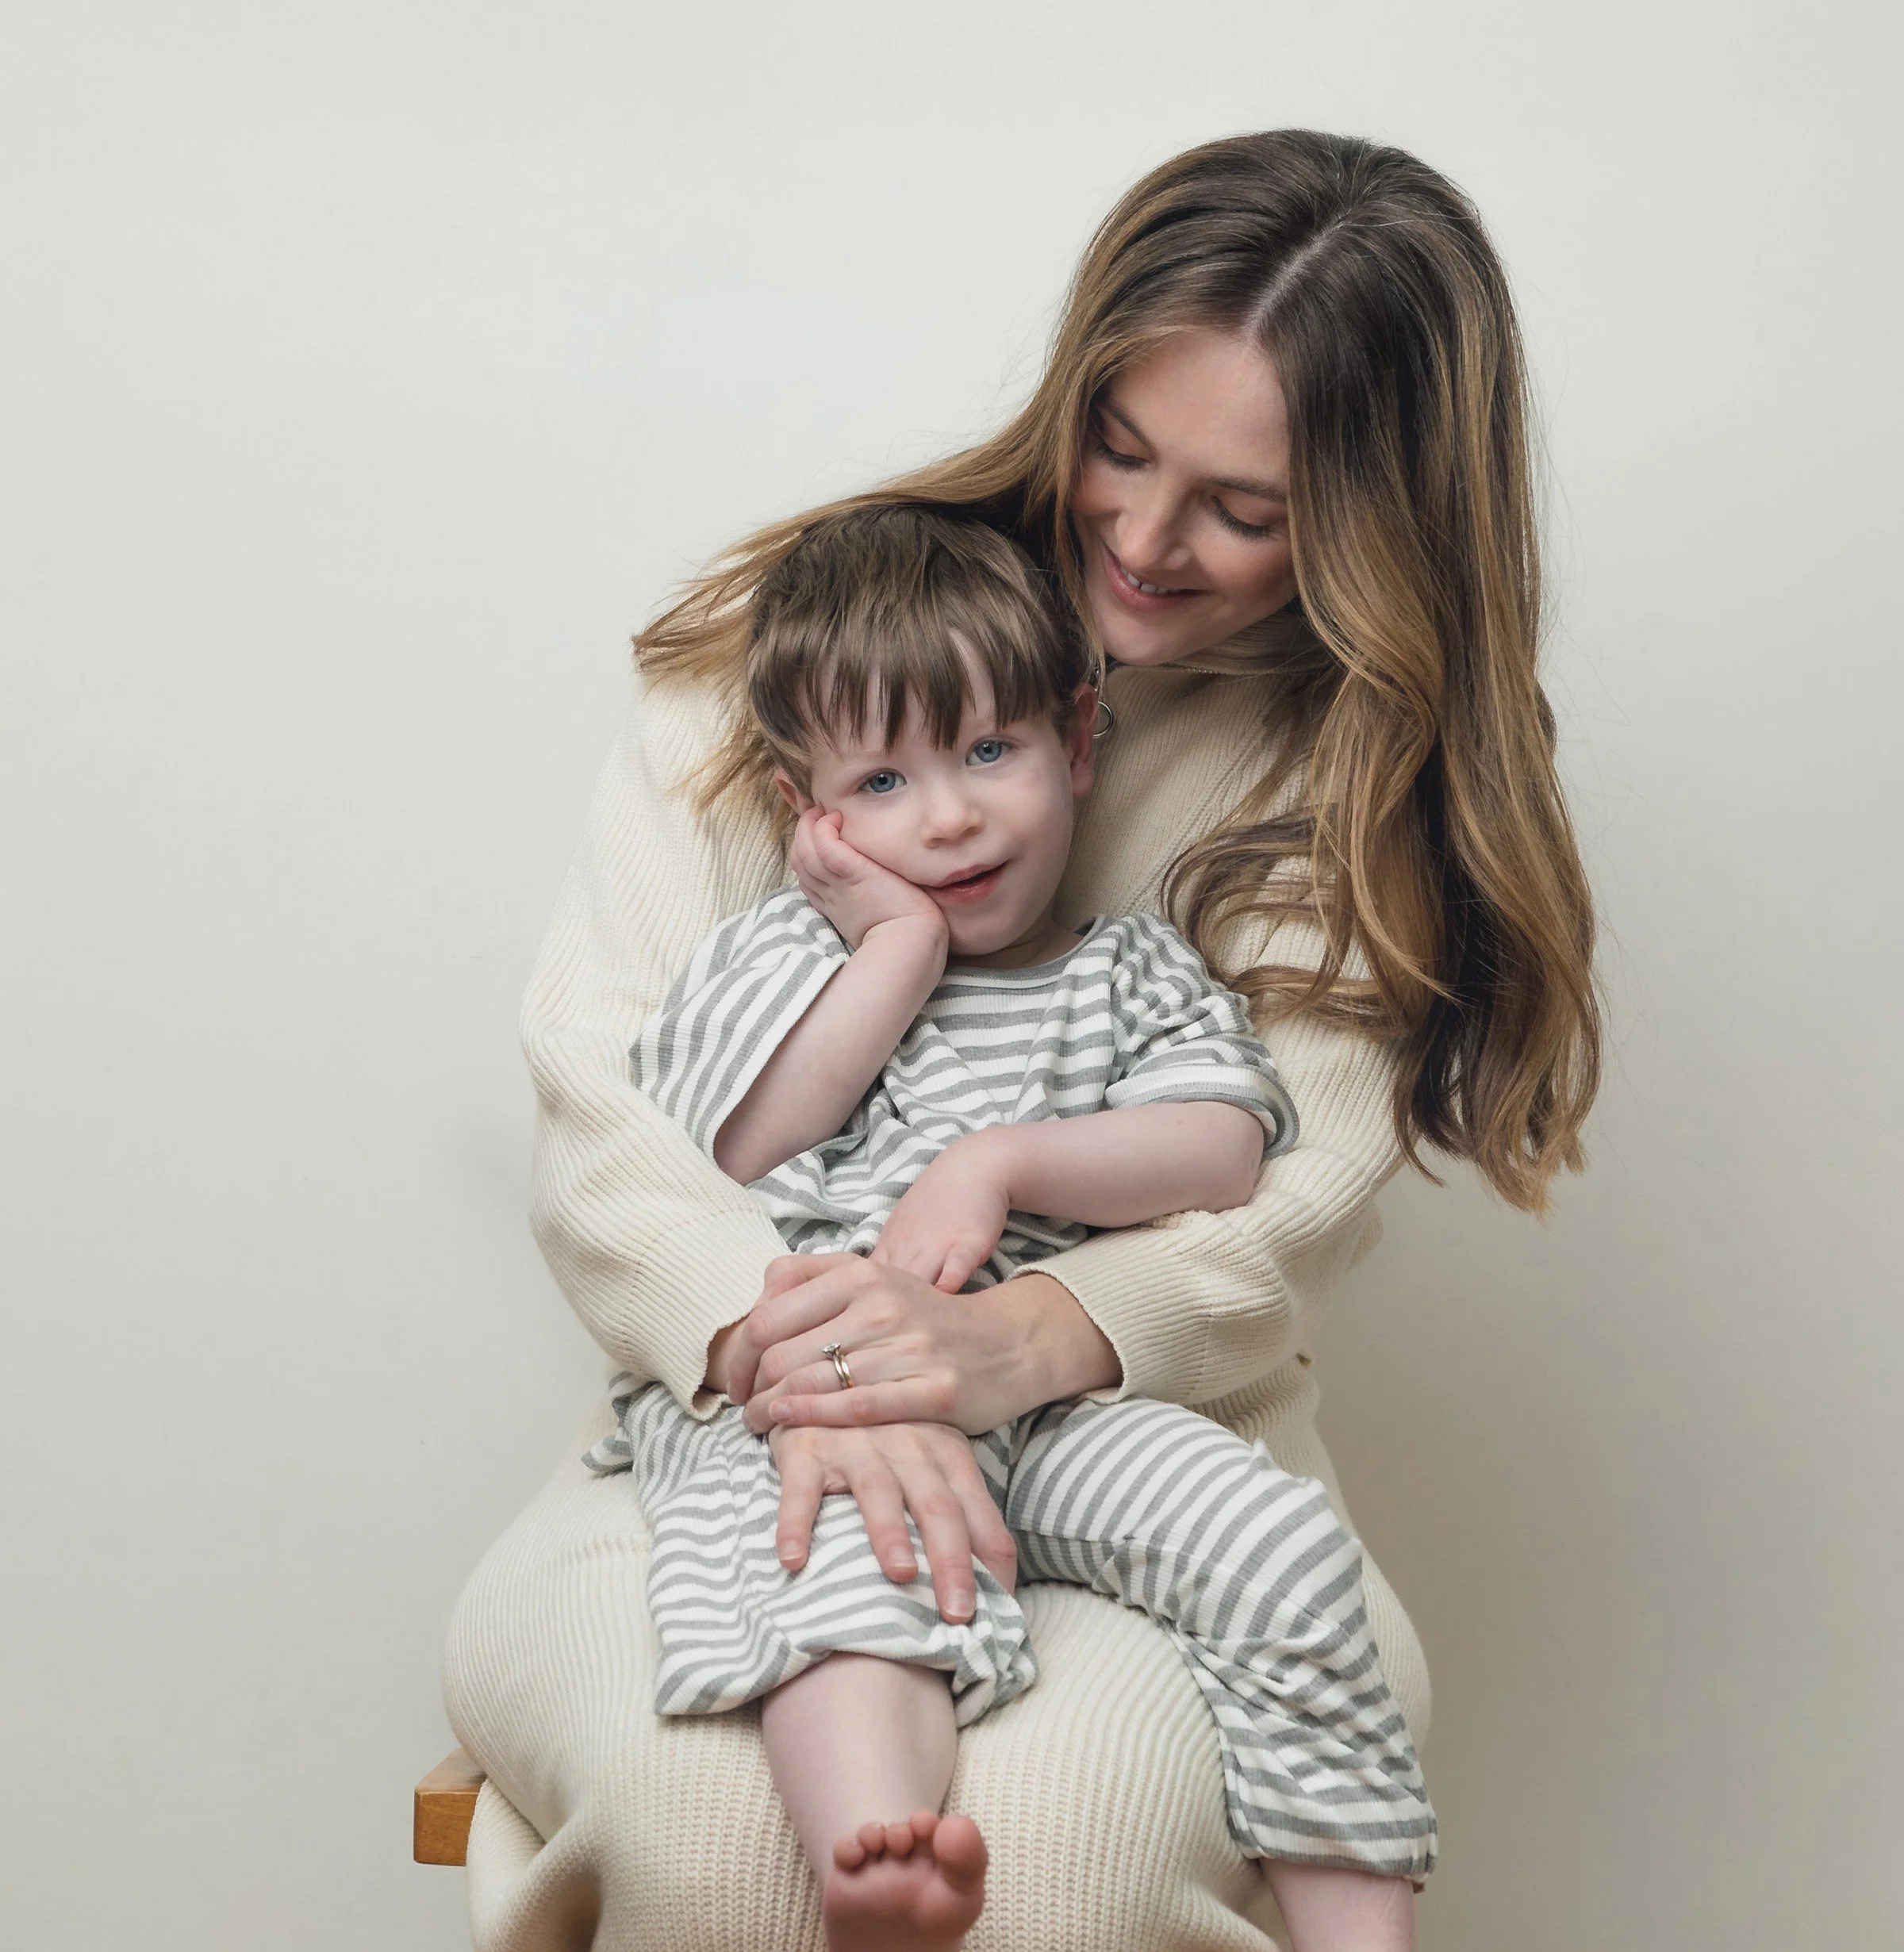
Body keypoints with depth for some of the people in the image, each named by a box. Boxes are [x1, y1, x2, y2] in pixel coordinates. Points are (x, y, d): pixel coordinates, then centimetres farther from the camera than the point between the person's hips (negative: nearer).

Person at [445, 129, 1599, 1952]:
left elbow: (1285, 1203, -6)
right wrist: (790, 1350, -26)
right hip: (736, 1434, 0)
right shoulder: (792, 635, 4)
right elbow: (597, 1087, -5)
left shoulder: (1360, 774, 7)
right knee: (698, 1802, -35)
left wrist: (1021, 1339, -28)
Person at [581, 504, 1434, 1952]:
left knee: (1281, 1543, -22)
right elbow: (734, 1147, 1)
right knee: (858, 1539, -37)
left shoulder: (1132, 974, 21)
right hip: (817, 1391, -2)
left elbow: (1223, 1151, 3)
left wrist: (1003, 1161, -11)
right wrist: (901, 949, 2)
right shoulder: (793, 951, 19)